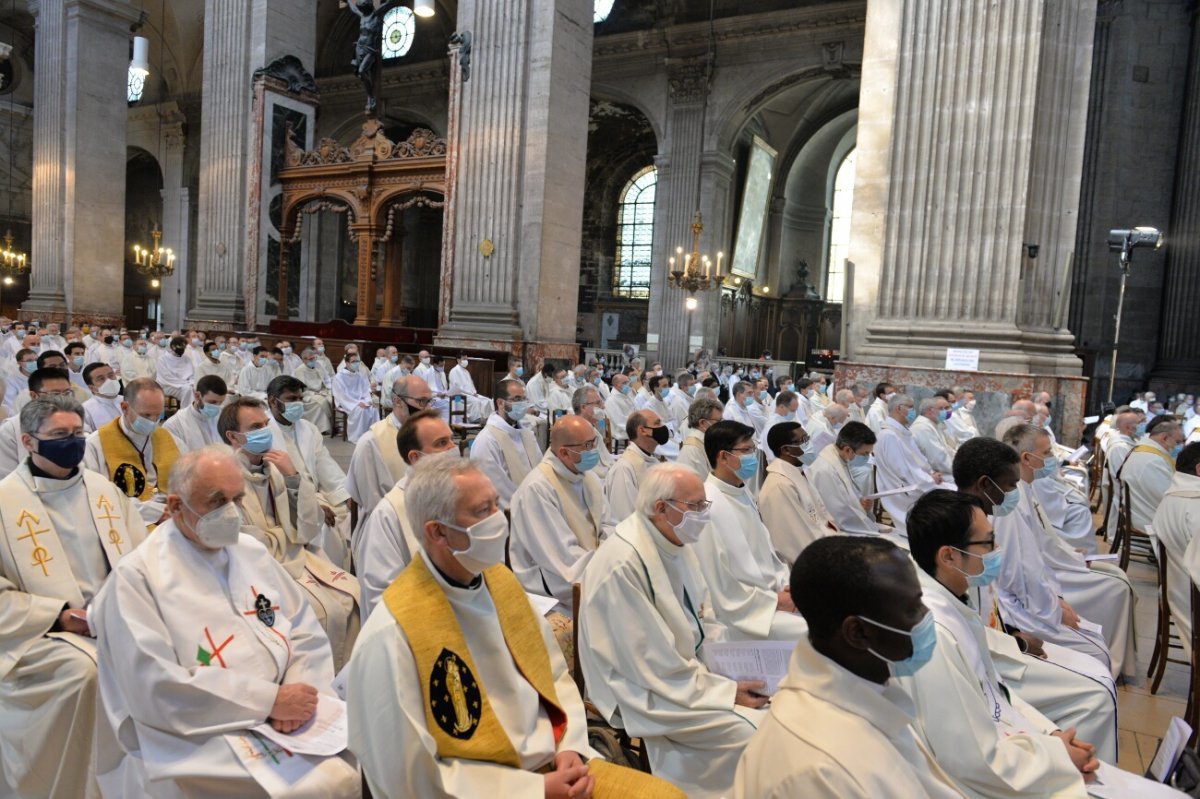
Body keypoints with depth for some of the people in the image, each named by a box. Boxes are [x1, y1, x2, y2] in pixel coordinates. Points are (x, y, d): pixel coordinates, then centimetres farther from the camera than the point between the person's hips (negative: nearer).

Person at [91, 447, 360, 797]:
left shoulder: (252, 552, 11)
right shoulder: (136, 576, -7)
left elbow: (307, 632, 8)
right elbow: (157, 688, -16)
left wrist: (295, 695, -12)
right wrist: (269, 699, -18)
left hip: (281, 727, 6)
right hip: (196, 742, -5)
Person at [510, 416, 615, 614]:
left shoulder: (588, 476, 6)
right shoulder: (537, 489, -22)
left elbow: (606, 525, 7)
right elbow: (563, 556, -24)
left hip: (592, 566, 8)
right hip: (553, 584, -8)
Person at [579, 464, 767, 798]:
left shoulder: (676, 540, -1)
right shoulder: (622, 564, -27)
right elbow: (658, 667, -24)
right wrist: (726, 692, -19)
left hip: (690, 664, 9)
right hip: (647, 691, -8)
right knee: (754, 730, -18)